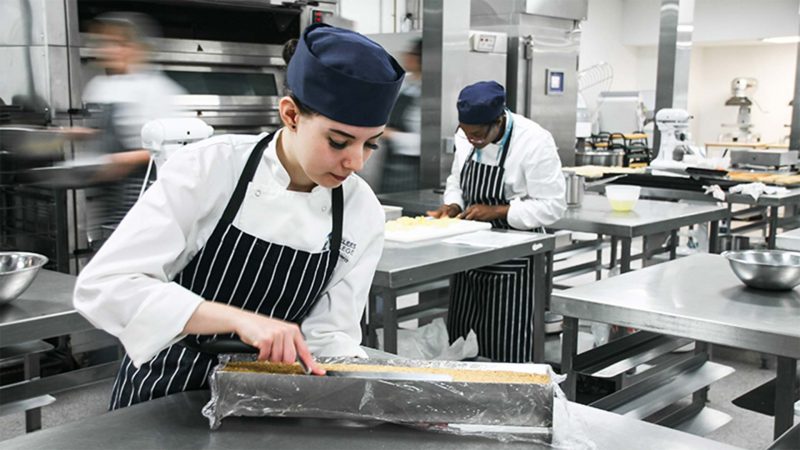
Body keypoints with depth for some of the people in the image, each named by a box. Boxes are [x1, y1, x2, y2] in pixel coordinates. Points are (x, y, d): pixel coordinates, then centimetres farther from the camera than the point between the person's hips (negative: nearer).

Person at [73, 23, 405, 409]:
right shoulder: (207, 168, -17)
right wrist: (238, 319, -33)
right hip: (165, 395, -1)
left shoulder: (364, 215, -8)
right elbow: (102, 286, -23)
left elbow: (329, 335, -4)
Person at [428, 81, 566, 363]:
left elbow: (551, 206, -17)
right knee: (460, 340, 12)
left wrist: (497, 211, -22)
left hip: (512, 258, -6)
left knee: (508, 350, 0)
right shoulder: (465, 137, 2)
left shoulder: (535, 143, -18)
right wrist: (453, 205, -5)